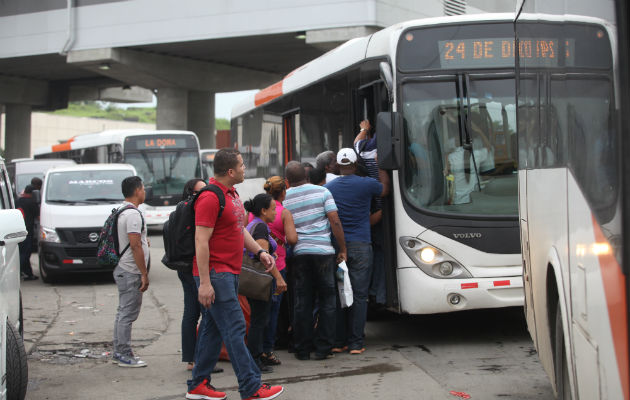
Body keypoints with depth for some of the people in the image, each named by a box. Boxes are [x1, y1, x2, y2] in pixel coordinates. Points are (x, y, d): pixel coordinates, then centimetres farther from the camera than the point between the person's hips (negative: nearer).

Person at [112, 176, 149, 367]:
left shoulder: (121, 211, 15)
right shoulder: (133, 214, -18)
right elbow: (135, 246, -22)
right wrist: (144, 274, -19)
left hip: (122, 270, 11)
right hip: (130, 272, -11)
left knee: (123, 312, 15)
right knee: (128, 314, -6)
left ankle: (119, 352, 21)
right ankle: (125, 355, -2)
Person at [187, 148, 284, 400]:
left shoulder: (232, 194, 15)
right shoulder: (210, 198, -17)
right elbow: (201, 241, -20)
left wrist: (259, 251, 12)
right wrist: (204, 282, -23)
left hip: (229, 273, 10)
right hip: (215, 273, -10)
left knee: (214, 329, 12)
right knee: (234, 329, -8)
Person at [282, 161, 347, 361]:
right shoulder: (322, 191, 1)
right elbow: (335, 222, -4)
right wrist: (343, 249, 2)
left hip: (299, 253, 2)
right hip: (323, 251, -2)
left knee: (302, 301, 9)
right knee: (327, 300, 8)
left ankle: (302, 350, 12)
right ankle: (322, 348, 7)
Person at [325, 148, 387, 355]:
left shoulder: (328, 188, 6)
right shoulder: (367, 184, -2)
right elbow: (385, 190, 19)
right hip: (360, 245, -3)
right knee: (359, 295, 0)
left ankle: (338, 341, 10)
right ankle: (355, 343, 0)